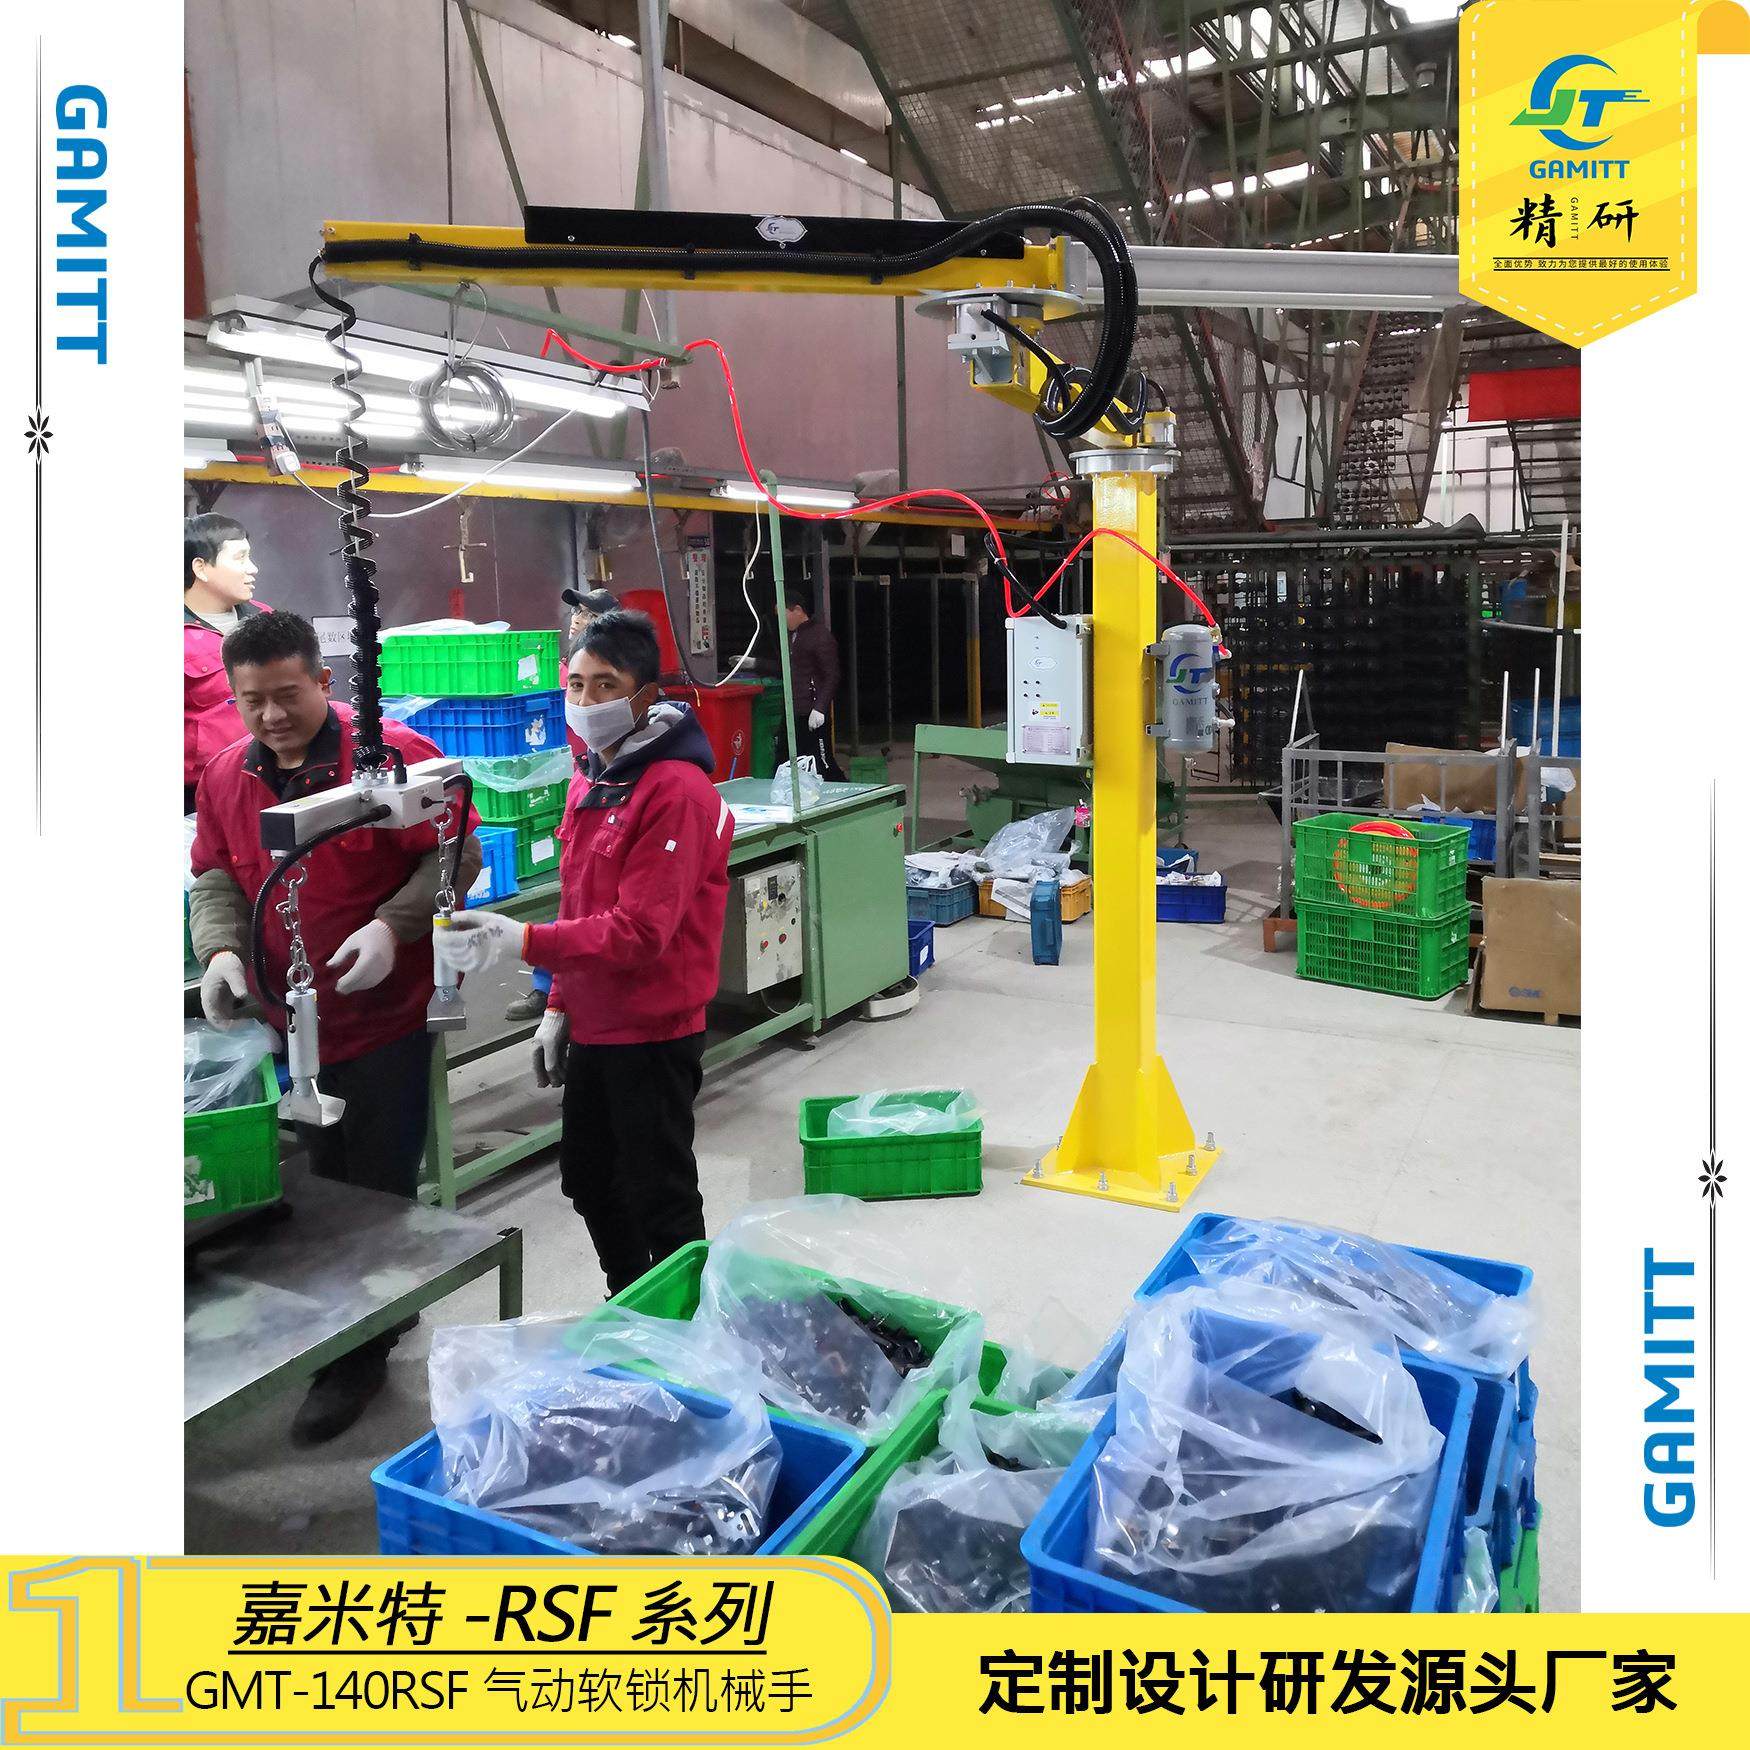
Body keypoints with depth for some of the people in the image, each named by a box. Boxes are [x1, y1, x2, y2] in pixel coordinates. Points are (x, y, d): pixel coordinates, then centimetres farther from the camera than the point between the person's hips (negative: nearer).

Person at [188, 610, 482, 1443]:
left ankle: (358, 1357, 21)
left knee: (378, 1192, 5)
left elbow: (456, 853, -12)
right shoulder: (226, 775, 2)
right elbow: (214, 875, 10)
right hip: (290, 1021, 6)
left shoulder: (394, 753, -15)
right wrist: (221, 948, -8)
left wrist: (392, 925, -25)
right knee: (327, 1182, 20)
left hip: (385, 1015, -6)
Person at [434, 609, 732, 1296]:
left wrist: (522, 940, -31)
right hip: (593, 1027, 9)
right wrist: (559, 1006, 14)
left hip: (653, 1032, -9)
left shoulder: (677, 791, -20)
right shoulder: (588, 782, 9)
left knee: (660, 1197, 4)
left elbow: (641, 930, -27)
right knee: (587, 1178, 22)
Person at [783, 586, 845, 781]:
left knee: (822, 764, -6)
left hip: (812, 715, -9)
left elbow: (832, 676, -16)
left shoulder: (821, 636, -11)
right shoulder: (793, 635, 17)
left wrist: (820, 708, -23)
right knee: (783, 764, 10)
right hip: (792, 712, 9)